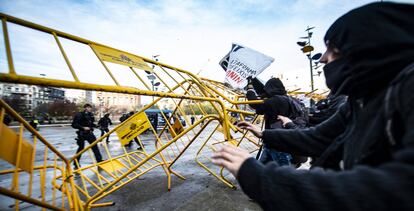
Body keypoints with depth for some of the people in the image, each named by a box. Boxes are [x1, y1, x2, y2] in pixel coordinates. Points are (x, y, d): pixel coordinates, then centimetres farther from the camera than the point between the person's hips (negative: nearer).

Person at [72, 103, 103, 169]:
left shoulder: (90, 115, 7)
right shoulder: (79, 115, -11)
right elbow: (74, 124, -14)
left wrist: (96, 126, 0)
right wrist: (83, 128, -22)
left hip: (89, 133, 6)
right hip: (82, 134, -5)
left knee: (95, 146, 7)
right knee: (81, 148, 4)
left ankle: (99, 160, 16)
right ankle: (76, 164, 23)